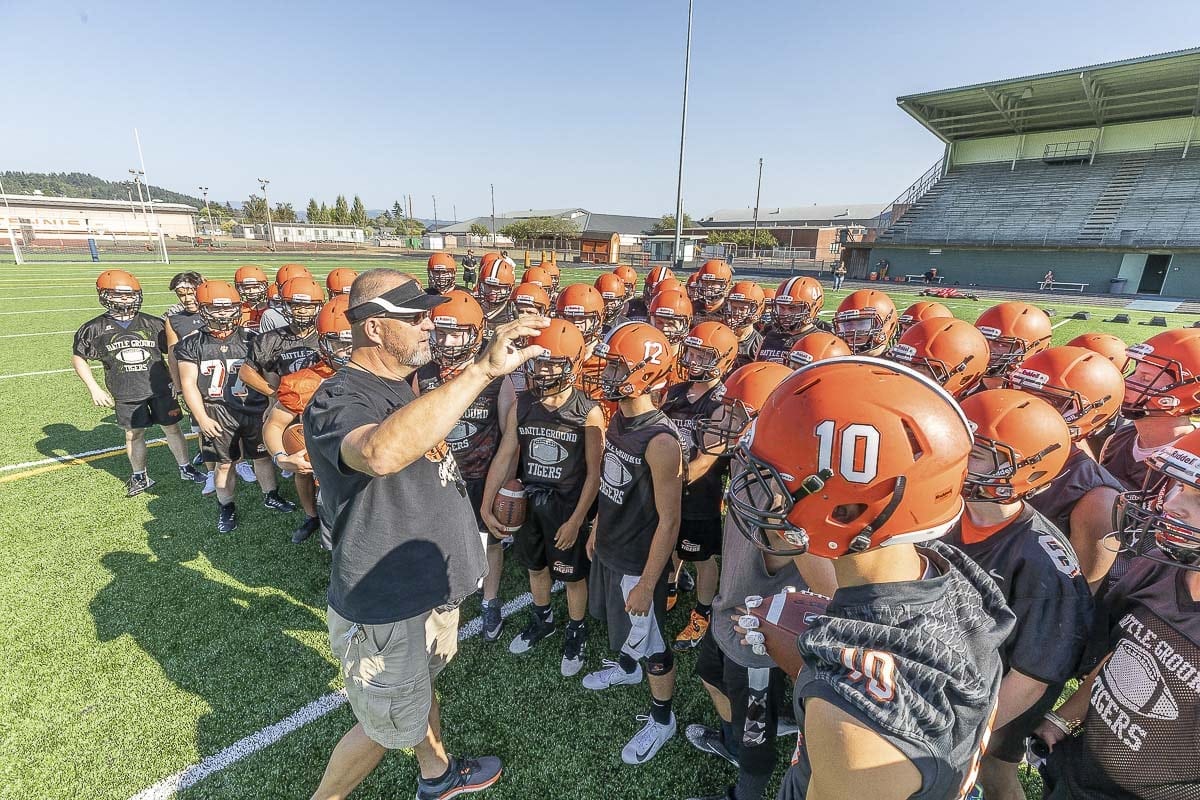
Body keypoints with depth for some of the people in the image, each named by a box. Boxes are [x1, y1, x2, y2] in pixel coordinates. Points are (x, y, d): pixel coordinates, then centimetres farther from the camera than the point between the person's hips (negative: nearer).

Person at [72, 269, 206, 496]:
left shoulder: (153, 324, -2)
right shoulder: (95, 329, -3)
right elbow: (78, 358, 7)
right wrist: (94, 388, 1)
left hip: (160, 389, 0)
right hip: (126, 395, 0)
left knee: (172, 428, 8)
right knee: (133, 435, 10)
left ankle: (185, 468, 23)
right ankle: (140, 477, 28)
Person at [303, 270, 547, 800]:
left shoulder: (400, 385, 5)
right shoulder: (339, 401, -26)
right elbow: (382, 453, -52)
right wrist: (484, 369, -52)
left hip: (428, 584, 9)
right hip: (383, 608, -9)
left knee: (422, 686, 30)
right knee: (388, 725, 14)